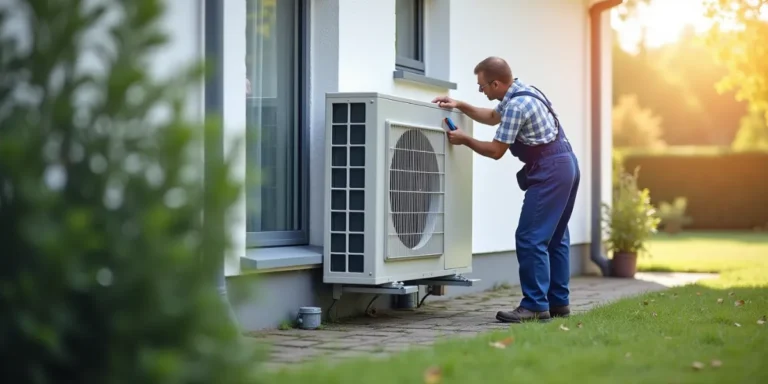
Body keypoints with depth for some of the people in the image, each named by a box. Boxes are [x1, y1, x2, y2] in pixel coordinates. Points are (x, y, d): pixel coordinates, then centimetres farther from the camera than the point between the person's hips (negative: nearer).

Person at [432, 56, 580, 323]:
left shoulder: (516, 105, -17)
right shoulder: (521, 92, 14)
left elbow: (495, 151, -12)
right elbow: (493, 117, 32)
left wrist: (464, 140, 2)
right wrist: (459, 106, 24)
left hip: (550, 172, -11)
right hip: (566, 165, 11)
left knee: (530, 238, -9)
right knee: (555, 238, 13)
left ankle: (535, 306, -9)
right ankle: (558, 302, 17)